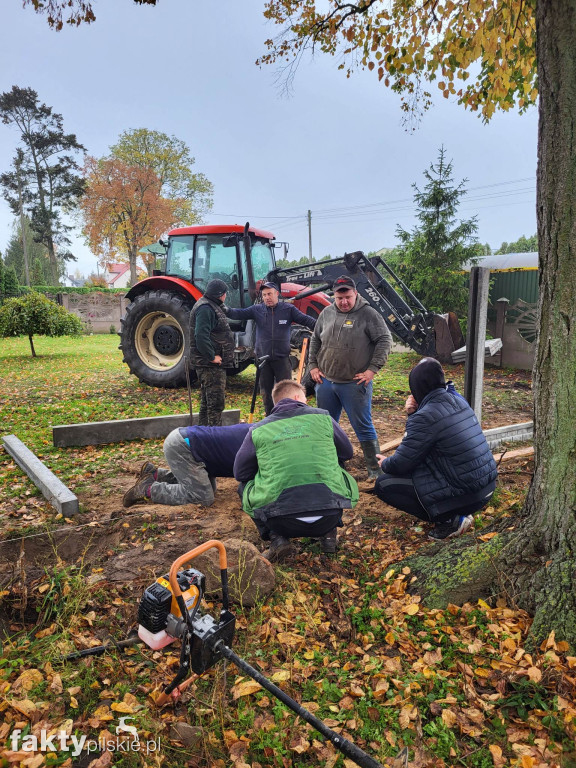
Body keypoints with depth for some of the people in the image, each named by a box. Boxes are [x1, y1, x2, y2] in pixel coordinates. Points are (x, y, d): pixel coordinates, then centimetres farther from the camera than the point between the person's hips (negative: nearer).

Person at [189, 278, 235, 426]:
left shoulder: (212, 306, 19)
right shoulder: (205, 308, -16)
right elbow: (201, 336, -27)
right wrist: (212, 356, -23)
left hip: (214, 364, 11)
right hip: (209, 364, -11)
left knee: (207, 401, 17)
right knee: (216, 401, -9)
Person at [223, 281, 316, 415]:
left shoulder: (288, 309, 0)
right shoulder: (257, 310, 3)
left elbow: (306, 320, -5)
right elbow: (238, 314, -5)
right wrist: (227, 310, -25)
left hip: (282, 358, -2)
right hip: (263, 358, 2)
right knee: (266, 392, 12)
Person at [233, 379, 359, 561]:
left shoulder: (258, 430, 7)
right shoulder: (322, 417, 9)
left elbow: (240, 473, 17)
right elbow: (347, 452, 24)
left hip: (282, 523, -1)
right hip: (329, 517, 2)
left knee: (245, 485, 25)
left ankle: (276, 538, 9)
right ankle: (328, 534, 20)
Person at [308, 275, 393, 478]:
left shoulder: (368, 314, -7)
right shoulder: (326, 313, 8)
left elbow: (384, 340, -8)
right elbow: (315, 340, 18)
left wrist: (372, 369, -13)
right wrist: (313, 366, 9)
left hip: (355, 384, -5)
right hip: (325, 381, 5)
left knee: (363, 427, 1)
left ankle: (375, 469, 13)